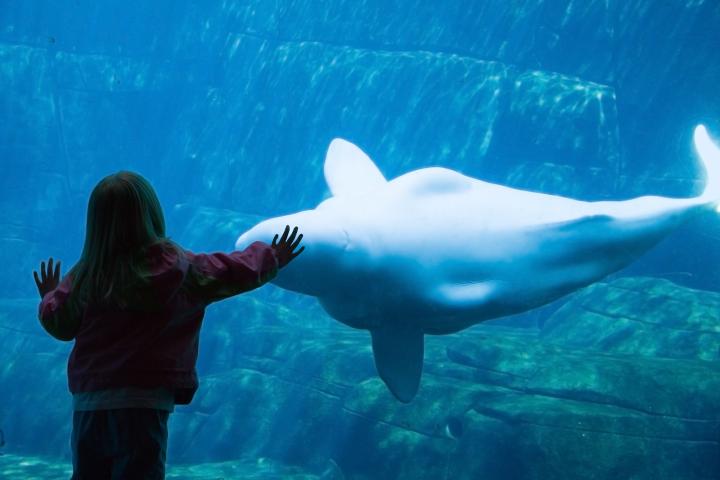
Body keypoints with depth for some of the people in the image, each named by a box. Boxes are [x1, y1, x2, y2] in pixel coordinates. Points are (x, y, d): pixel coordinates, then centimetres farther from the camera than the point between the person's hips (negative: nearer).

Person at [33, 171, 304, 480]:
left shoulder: (83, 276, 1)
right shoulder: (179, 267, -3)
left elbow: (58, 323, 10)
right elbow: (235, 271, 8)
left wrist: (50, 297, 33)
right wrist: (271, 258, 28)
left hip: (87, 404, 3)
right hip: (142, 401, -3)